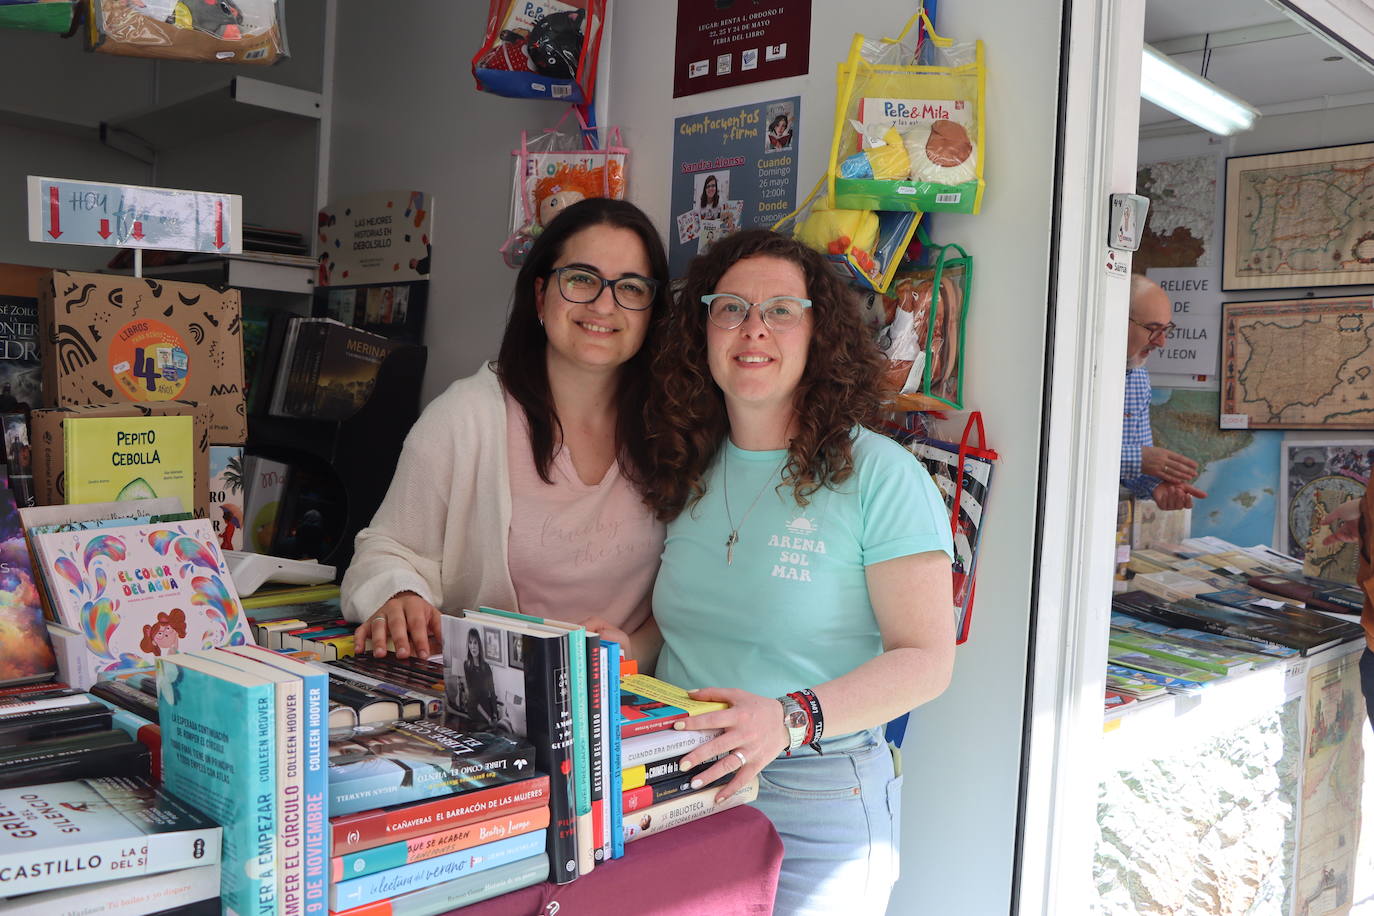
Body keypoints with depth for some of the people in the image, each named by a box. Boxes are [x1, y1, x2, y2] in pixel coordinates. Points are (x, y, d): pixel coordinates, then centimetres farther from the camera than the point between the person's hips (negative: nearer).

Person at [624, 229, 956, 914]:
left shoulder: (880, 475, -12)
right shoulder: (687, 472, 6)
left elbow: (927, 658, -15)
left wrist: (792, 718, -29)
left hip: (816, 803, -5)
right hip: (680, 785, 5)